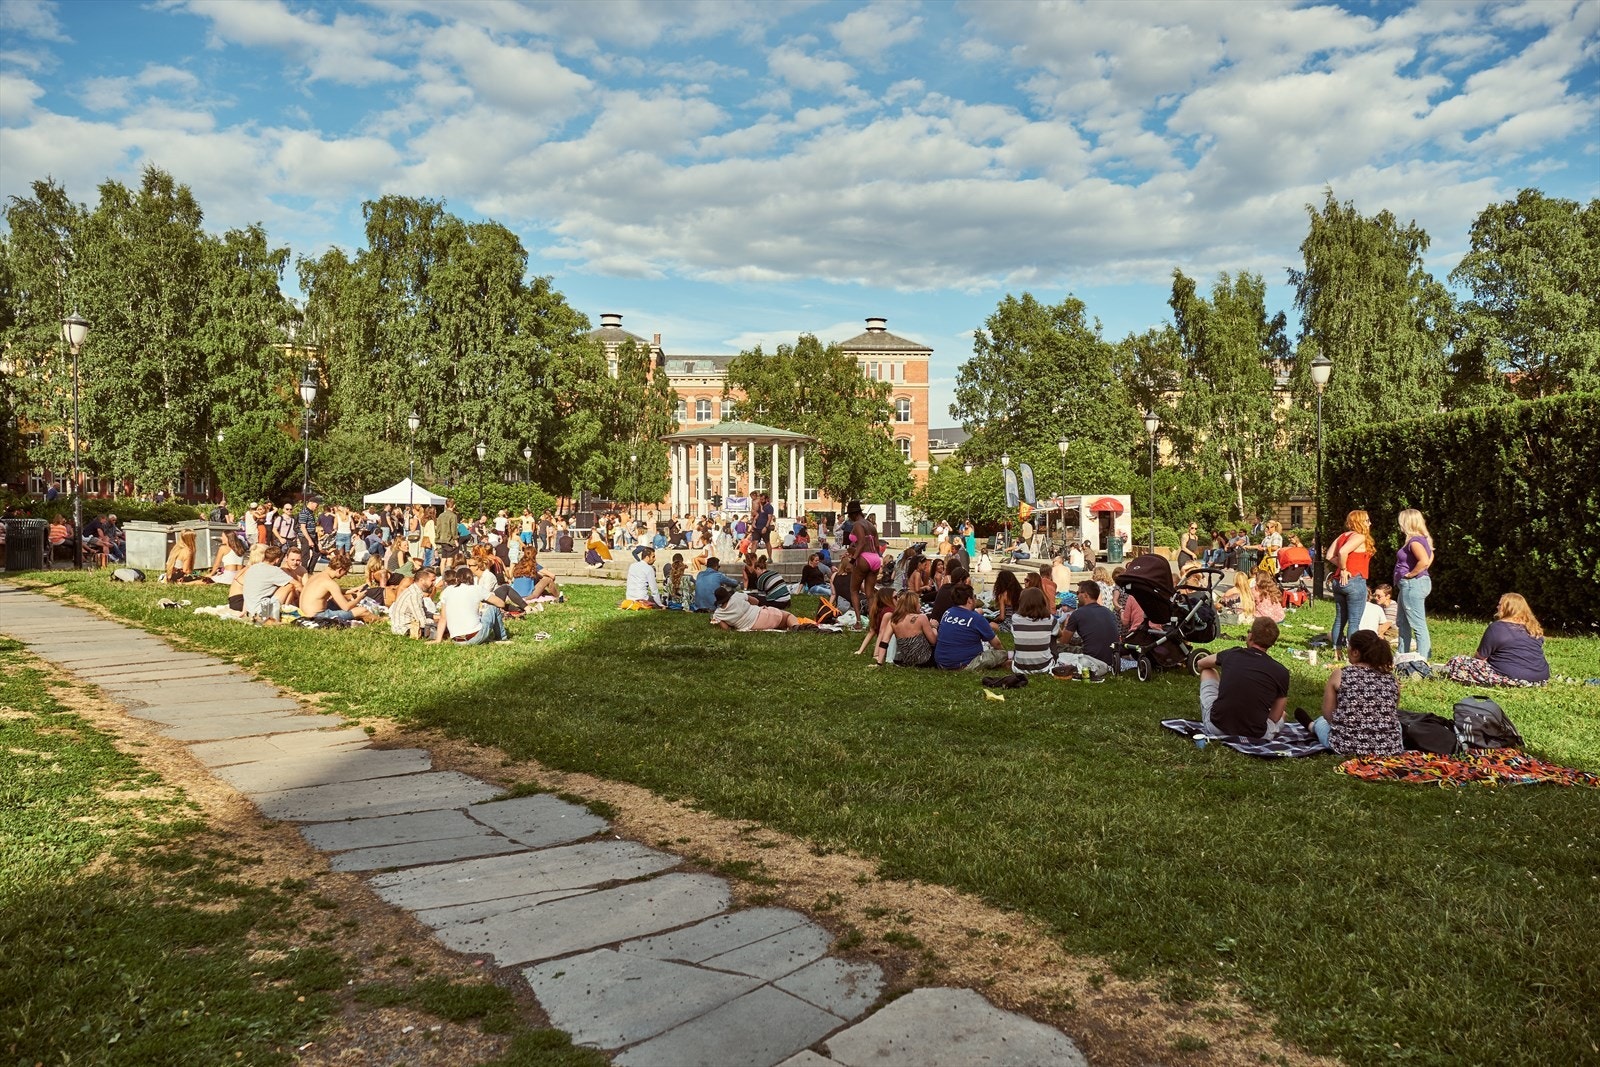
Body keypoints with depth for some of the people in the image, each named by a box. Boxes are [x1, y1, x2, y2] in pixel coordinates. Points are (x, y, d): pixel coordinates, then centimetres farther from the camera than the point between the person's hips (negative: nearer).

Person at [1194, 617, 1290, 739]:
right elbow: (1275, 717, 2)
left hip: (1216, 728, 0)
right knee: (1282, 715, 36)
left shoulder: (1232, 654, 0)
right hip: (1255, 737, 0)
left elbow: (1200, 664, 23)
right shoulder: (1281, 672, -5)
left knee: (1208, 671, 27)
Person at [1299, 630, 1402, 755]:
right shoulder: (1391, 679, 1)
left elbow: (1328, 714, 2)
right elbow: (1390, 718, 14)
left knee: (1322, 721, 31)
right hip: (1389, 749, 3)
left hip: (1347, 746, -3)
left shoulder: (1339, 675, -7)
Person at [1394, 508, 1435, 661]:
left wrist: (1411, 574, -20)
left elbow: (1424, 561, -33)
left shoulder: (1414, 541, -18)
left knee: (1418, 625, -8)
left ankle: (1423, 660, -7)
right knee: (1402, 623, 19)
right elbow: (1430, 557, 27)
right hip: (1409, 586, 11)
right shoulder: (1422, 539, 13)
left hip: (1413, 584, -11)